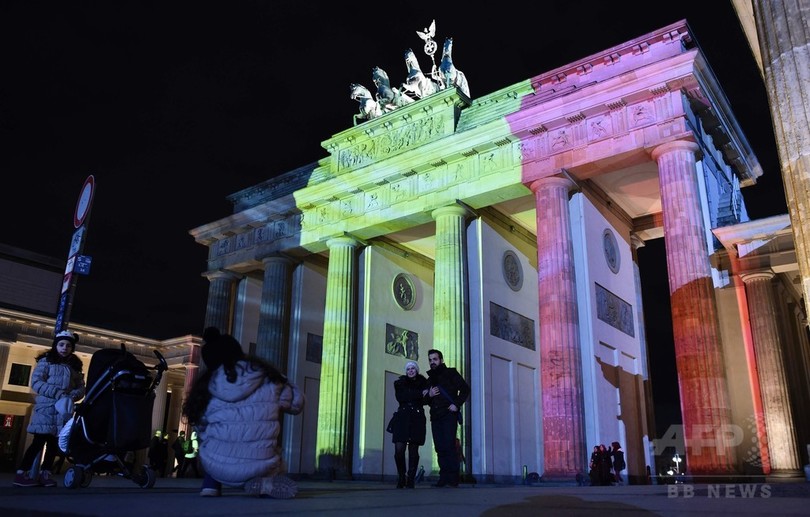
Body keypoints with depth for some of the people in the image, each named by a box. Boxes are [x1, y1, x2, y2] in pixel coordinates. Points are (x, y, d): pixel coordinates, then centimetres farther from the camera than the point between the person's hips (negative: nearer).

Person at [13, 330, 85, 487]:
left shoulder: (75, 366, 16)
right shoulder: (46, 361, 5)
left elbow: (81, 387, 12)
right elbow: (36, 382, -6)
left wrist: (72, 396, -11)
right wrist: (58, 394, -16)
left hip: (64, 410, 4)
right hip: (46, 408, -4)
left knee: (55, 443, 2)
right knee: (39, 441, -10)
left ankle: (45, 473, 8)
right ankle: (21, 473, -5)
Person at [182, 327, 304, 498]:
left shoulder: (207, 385, 2)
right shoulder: (268, 377, 0)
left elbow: (202, 429, 12)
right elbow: (297, 403, 14)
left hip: (218, 467, 2)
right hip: (260, 466, -2)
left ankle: (211, 485, 13)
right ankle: (263, 483, 2)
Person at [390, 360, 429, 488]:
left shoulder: (423, 383, 12)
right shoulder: (400, 383, 12)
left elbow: (427, 400, 1)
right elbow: (401, 397, -6)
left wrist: (409, 396, -10)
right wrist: (419, 394, -9)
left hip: (417, 419, 0)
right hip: (402, 418, 0)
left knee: (413, 450, -2)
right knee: (399, 449, -10)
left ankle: (411, 480, 7)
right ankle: (401, 478, 8)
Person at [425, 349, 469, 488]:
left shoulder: (451, 373, 4)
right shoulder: (430, 379, 21)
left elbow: (465, 388, -4)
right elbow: (425, 400, 25)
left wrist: (457, 404, -12)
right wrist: (429, 395, 2)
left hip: (449, 415, -6)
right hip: (435, 417, 6)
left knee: (449, 446, -12)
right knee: (440, 448, 1)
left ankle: (453, 478, -9)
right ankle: (444, 478, 4)